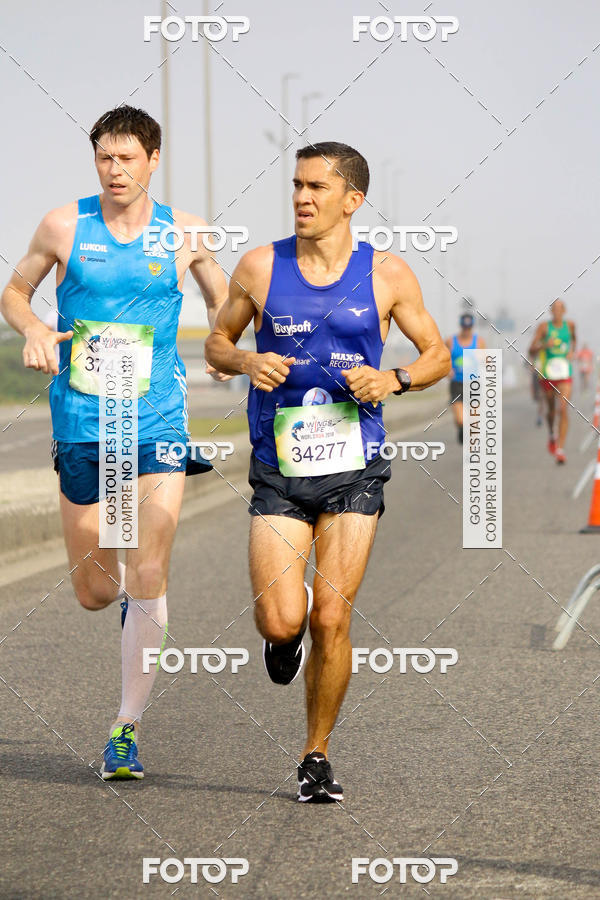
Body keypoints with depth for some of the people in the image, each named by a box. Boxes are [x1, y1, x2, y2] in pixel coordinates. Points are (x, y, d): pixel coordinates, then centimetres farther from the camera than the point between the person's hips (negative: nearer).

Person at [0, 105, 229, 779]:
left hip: (158, 425, -1)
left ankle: (126, 730, -2)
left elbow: (222, 300, 18)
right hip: (81, 424, 1)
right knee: (95, 592, 6)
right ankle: (127, 593, 46)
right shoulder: (64, 226, -1)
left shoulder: (184, 233, 1)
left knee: (148, 578, -12)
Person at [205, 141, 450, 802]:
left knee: (330, 620, -5)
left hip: (353, 473, 0)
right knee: (282, 620, -12)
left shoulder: (387, 275, 0)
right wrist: (245, 361, -11)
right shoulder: (260, 268, 1)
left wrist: (393, 379, -11)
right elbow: (217, 343, 12)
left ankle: (317, 756, 13)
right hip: (278, 474, 0)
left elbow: (437, 354, 10)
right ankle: (281, 634, 26)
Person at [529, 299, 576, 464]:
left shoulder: (570, 325, 3)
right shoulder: (544, 326, -5)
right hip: (548, 374, 0)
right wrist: (544, 345, -26)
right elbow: (531, 350, -8)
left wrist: (572, 351, 8)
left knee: (563, 410, -14)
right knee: (551, 409, 16)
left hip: (565, 374, 0)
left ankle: (560, 449, -15)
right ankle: (552, 435, 48)